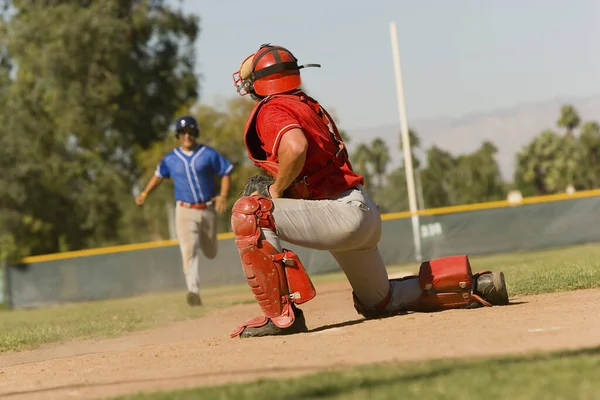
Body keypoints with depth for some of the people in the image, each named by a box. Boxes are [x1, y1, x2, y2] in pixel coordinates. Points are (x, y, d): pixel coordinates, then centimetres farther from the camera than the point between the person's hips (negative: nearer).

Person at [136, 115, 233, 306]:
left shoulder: (209, 154, -4)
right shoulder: (170, 159, 2)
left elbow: (226, 172, 1)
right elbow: (159, 175, 17)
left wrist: (223, 195, -13)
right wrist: (145, 194, 6)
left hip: (208, 210, 1)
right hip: (185, 211, -1)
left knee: (210, 253, 15)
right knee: (189, 251, -17)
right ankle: (194, 291, -24)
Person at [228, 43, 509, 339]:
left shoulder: (271, 110, -8)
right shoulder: (309, 105, 21)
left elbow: (295, 147, -30)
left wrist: (276, 192, -14)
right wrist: (271, 182, 10)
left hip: (341, 213, -10)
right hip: (364, 212, 10)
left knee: (248, 213, -19)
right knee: (379, 303, 25)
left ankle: (281, 314, -22)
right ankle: (473, 284, 23)